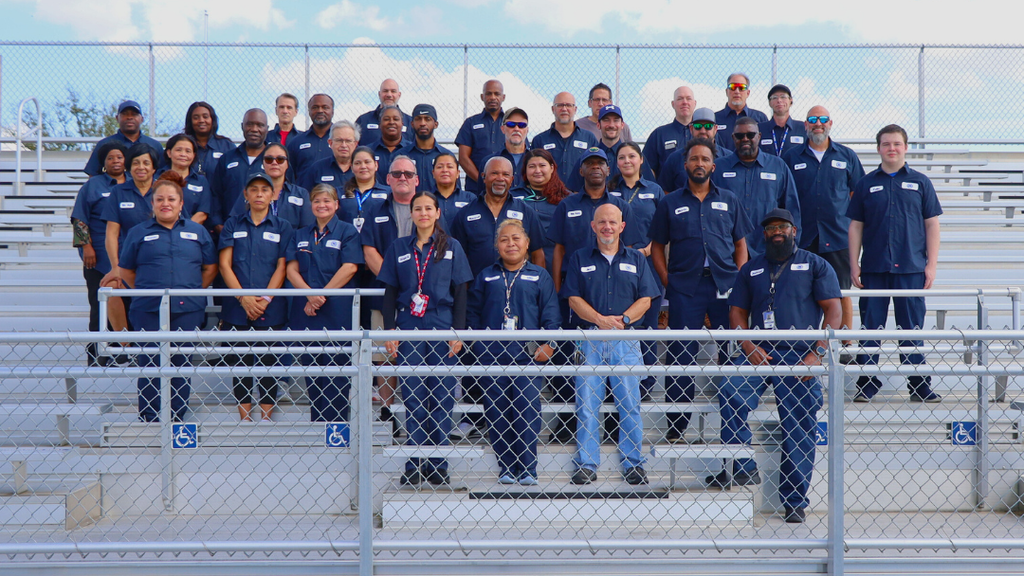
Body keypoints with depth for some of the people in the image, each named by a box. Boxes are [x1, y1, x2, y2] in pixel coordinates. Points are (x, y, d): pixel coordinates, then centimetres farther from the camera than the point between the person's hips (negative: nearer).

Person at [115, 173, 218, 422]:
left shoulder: (197, 232, 11)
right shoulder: (138, 233, 8)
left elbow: (210, 268, 13)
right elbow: (125, 271, 11)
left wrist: (193, 290, 5)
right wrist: (146, 290, 4)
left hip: (188, 310, 1)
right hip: (148, 311, -1)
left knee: (181, 364, 3)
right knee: (149, 365, -1)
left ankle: (176, 418, 12)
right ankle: (149, 419, 7)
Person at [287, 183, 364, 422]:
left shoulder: (347, 231, 4)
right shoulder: (300, 235, 17)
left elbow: (350, 268, -7)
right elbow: (291, 269, 7)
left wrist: (322, 296, -12)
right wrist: (309, 294, -11)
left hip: (337, 313, -4)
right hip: (305, 313, 4)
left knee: (336, 372, -5)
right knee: (312, 373, 6)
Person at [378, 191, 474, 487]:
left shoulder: (452, 247, 7)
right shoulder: (399, 248, 9)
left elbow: (460, 292, 5)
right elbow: (390, 292, 9)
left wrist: (458, 331, -3)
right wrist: (390, 331, 1)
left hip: (442, 329, -1)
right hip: (409, 330, 1)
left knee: (442, 397, 0)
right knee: (413, 399, 0)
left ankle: (437, 465, 8)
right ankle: (413, 466, 6)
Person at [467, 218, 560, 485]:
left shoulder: (540, 276, 11)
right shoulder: (486, 276, 15)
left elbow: (550, 314, 7)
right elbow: (472, 312, 14)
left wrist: (547, 344, -6)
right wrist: (478, 343, 2)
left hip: (527, 355, -2)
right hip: (492, 356, 2)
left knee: (528, 411, -7)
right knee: (496, 412, 0)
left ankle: (528, 469, -1)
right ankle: (506, 468, 8)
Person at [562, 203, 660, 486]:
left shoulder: (636, 259, 13)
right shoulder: (580, 259, 11)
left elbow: (645, 299, 6)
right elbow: (573, 298, 3)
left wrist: (623, 319, -11)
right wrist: (599, 319, -12)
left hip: (626, 340, 0)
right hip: (590, 339, 0)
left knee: (630, 404, 0)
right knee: (586, 404, -2)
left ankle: (633, 463, 8)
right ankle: (586, 465, 3)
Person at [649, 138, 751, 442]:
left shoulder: (729, 200, 14)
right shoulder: (670, 203, 10)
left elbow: (740, 245, 15)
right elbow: (657, 247, 11)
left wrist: (740, 281, 2)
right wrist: (667, 281, -2)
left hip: (724, 284, 1)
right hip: (684, 288, -1)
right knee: (681, 354, -2)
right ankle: (677, 423, 4)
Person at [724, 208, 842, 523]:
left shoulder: (814, 264, 13)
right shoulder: (751, 269, 20)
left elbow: (834, 310, 5)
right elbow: (737, 313, 16)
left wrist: (817, 353, -7)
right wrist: (749, 348, -2)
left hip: (800, 355, -2)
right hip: (759, 353, 2)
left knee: (799, 430, -5)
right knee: (730, 395, -26)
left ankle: (794, 501, 3)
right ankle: (743, 468, -18)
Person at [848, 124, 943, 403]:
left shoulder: (920, 182, 8)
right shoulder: (866, 184, 9)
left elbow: (932, 224, 6)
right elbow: (856, 226, 9)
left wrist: (931, 264, -1)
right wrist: (854, 264, 2)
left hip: (911, 268, -1)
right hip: (873, 268, 1)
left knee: (912, 329, 3)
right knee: (870, 328, 3)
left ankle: (919, 386, 11)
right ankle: (866, 385, 10)